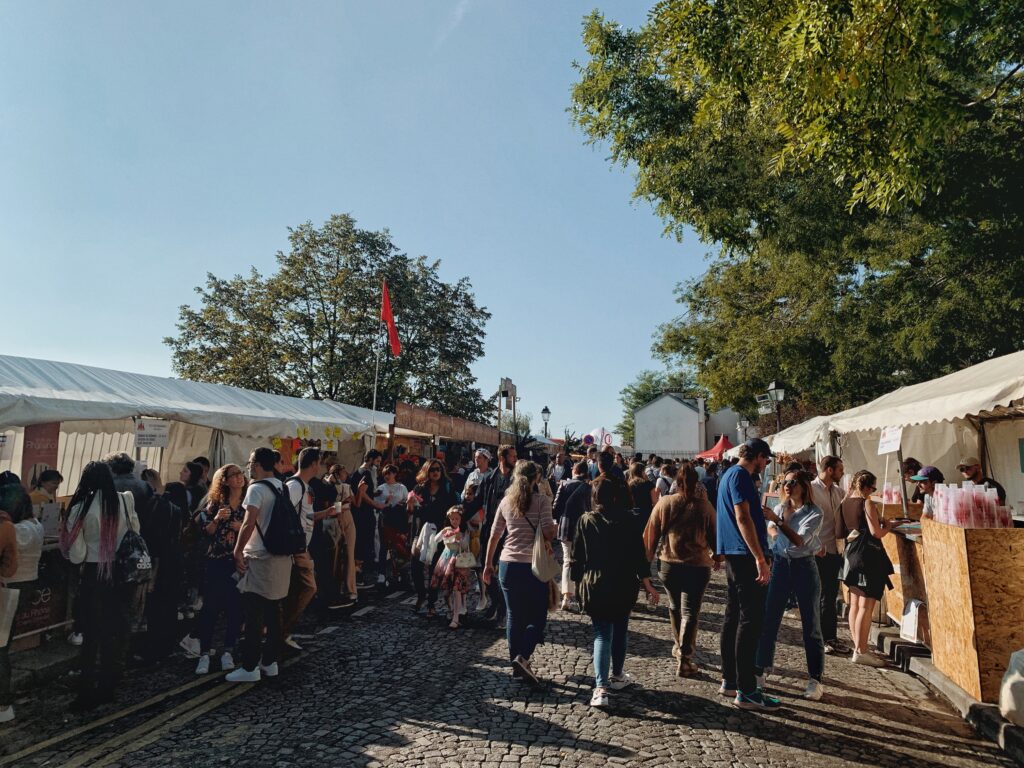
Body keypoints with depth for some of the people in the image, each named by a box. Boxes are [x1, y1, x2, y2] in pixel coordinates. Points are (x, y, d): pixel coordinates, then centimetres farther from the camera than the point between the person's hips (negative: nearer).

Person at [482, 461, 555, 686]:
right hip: (533, 566, -4)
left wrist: (488, 564, 18)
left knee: (514, 616, 14)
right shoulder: (541, 500, -6)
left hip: (507, 565, 4)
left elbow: (494, 536, 10)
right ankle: (523, 657, -10)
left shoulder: (506, 501, 6)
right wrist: (553, 527, 7)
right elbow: (548, 533, -16)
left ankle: (516, 663, 20)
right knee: (537, 617, 7)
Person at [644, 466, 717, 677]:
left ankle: (678, 645, 36)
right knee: (690, 611, 2)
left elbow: (651, 533, 1)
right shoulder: (705, 506, -4)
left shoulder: (664, 503, -2)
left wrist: (648, 557, 14)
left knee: (674, 607, 21)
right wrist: (717, 557, 22)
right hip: (697, 565, -2)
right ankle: (684, 658, -2)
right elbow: (714, 534, 5)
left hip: (669, 564, 2)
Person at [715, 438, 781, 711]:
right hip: (744, 555, -11)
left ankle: (729, 681, 22)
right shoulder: (740, 475, -13)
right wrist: (760, 558, -22)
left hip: (734, 555, 11)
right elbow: (742, 517, -21)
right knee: (751, 619, -7)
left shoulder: (731, 474, 18)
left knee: (734, 616, 14)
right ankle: (746, 691, -2)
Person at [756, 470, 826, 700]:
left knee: (811, 625, 6)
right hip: (780, 565, 3)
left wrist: (777, 520, -26)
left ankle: (815, 679, 19)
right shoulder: (778, 509, 5)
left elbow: (799, 541, -20)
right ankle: (758, 671, 12)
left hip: (804, 567, -3)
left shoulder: (814, 513, -7)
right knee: (768, 620, 2)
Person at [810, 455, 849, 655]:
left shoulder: (839, 491, 11)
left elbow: (846, 516, 16)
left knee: (831, 596, 13)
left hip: (835, 550, 7)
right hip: (818, 552, -7)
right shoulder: (810, 489, -10)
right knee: (817, 596, 2)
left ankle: (830, 637, 22)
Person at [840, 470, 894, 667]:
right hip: (867, 555, -8)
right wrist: (887, 527, 2)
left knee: (855, 603, 14)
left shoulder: (846, 502, 8)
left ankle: (857, 645, 22)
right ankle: (861, 651, -1)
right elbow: (876, 533, -17)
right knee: (866, 606, -4)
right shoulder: (867, 503, -13)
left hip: (850, 553, 8)